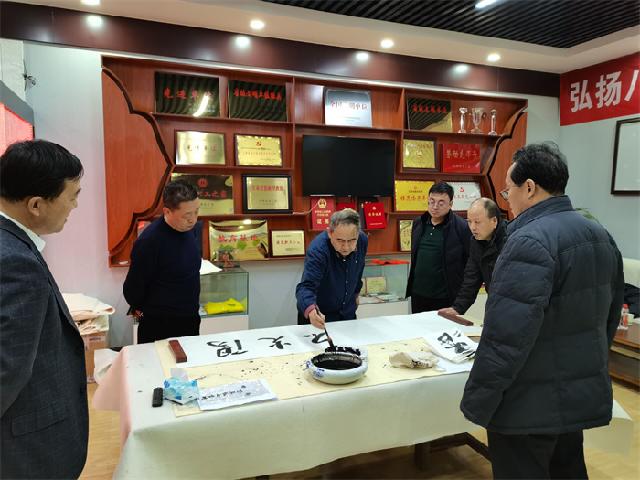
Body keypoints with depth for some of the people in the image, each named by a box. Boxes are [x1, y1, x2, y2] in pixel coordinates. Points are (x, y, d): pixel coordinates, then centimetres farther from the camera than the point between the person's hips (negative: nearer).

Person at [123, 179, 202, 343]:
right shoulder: (149, 241, -25)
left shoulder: (195, 228, -4)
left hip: (191, 320, 6)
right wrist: (141, 310, 4)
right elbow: (133, 288, -13)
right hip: (159, 326, -6)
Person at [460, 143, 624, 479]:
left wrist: (476, 403, -18)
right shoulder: (600, 234, 6)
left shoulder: (530, 242, -24)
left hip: (531, 405, -9)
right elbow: (610, 316, 15)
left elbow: (506, 337, -28)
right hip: (584, 395, 9)